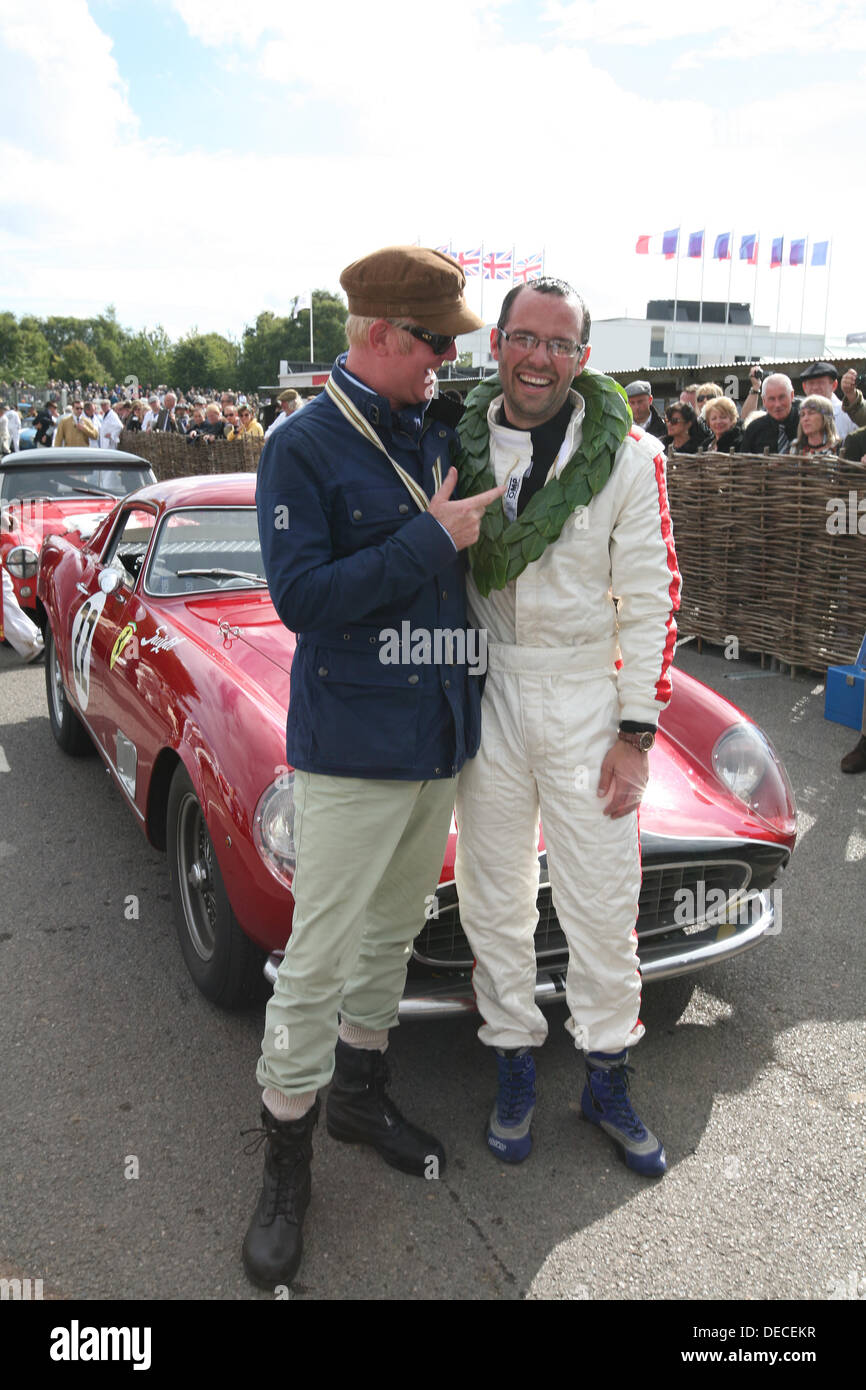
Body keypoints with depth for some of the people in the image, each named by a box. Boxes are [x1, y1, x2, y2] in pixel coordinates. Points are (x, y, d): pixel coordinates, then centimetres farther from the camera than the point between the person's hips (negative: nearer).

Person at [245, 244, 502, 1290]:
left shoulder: (438, 430, 9)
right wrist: (432, 541, -19)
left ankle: (360, 1093, 40)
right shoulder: (302, 447, -11)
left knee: (393, 932, 19)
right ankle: (287, 1161, 21)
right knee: (318, 958, 2)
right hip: (351, 743, -6)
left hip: (440, 732, 7)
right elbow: (302, 596, -20)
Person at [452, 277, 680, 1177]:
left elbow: (652, 598, -5)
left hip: (588, 697, -2)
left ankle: (606, 1079, 27)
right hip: (487, 693, 2)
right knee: (492, 897, 11)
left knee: (602, 901, 7)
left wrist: (636, 730, -8)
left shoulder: (628, 456, -5)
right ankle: (514, 1061, 31)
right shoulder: (460, 444, 2)